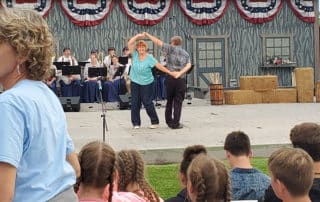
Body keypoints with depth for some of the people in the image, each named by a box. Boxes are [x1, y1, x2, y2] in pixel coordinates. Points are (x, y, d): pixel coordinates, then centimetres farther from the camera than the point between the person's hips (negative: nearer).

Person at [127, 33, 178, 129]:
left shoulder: (149, 58, -8)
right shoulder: (135, 55, 1)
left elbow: (159, 66, -12)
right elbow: (129, 43, -5)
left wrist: (170, 72, -17)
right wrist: (138, 36, -11)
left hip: (146, 83, -4)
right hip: (135, 82, 4)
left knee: (147, 102, -4)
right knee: (135, 102, 4)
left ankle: (155, 122, 8)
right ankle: (136, 123, 12)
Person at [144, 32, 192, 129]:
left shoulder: (171, 48, 3)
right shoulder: (186, 54, 13)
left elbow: (158, 42, -2)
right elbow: (188, 65, -3)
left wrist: (147, 35, 4)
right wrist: (180, 73, -14)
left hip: (170, 78, -1)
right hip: (181, 79, 1)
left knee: (169, 100, 14)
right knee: (178, 101, 3)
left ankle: (169, 121, 21)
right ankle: (175, 123, 0)